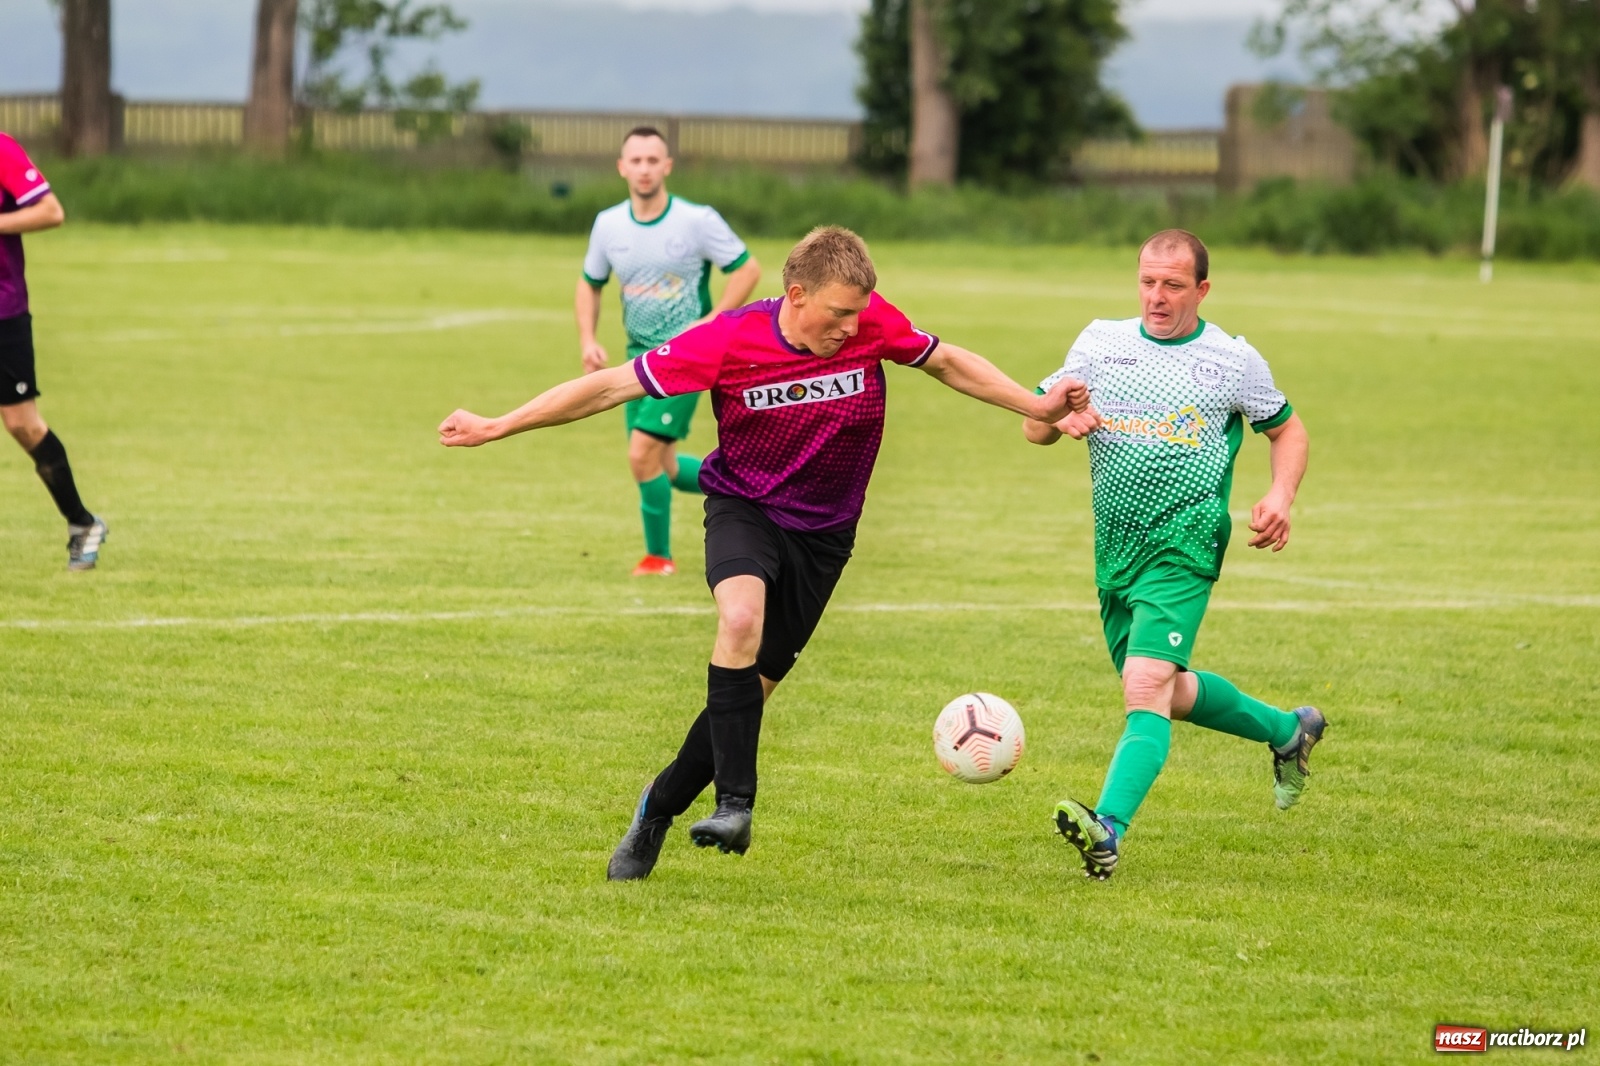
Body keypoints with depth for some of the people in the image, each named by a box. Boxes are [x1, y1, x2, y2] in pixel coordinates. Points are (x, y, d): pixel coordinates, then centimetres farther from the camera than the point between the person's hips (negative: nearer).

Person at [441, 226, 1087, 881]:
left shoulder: (872, 324, -15)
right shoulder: (729, 341, -20)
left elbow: (947, 363, 5)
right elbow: (612, 386, -15)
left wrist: (1038, 408, 2)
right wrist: (495, 427, -14)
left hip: (823, 532, 2)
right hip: (743, 507, -2)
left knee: (753, 687, 1)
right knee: (741, 618, -34)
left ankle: (661, 806, 24)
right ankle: (734, 805, -31)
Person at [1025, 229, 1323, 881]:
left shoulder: (1233, 361, -1)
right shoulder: (1099, 343, 7)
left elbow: (1287, 431, 13)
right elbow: (1033, 427, 10)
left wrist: (1280, 498, -6)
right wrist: (1060, 417, -14)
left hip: (1182, 549, -6)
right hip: (1115, 550, 6)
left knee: (1146, 688, -23)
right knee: (1171, 693, 18)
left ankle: (1108, 828, -38)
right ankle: (1289, 730, 43)